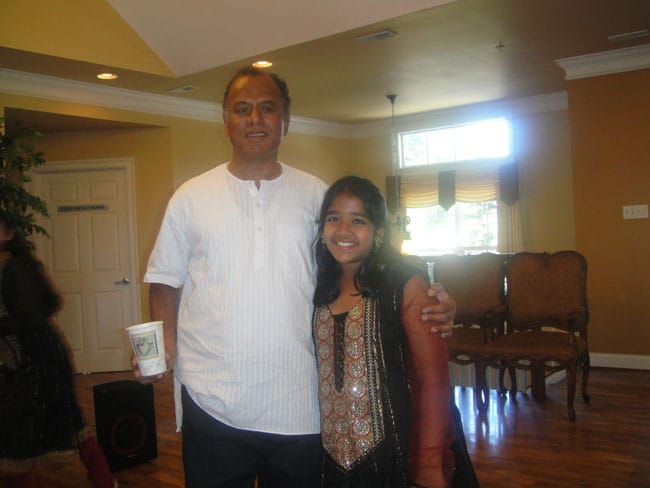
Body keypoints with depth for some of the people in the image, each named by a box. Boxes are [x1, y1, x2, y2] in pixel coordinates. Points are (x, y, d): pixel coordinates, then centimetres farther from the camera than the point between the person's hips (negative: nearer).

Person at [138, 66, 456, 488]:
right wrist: (164, 342, -9)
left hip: (300, 406, 1)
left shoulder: (316, 195, 5)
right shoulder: (190, 197, 4)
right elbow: (166, 280, 8)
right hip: (212, 402, 0)